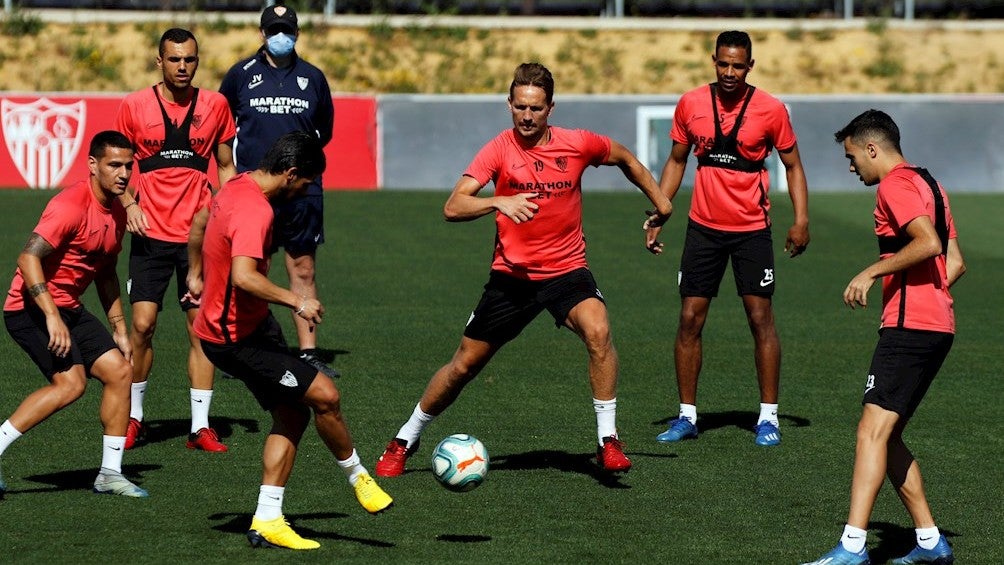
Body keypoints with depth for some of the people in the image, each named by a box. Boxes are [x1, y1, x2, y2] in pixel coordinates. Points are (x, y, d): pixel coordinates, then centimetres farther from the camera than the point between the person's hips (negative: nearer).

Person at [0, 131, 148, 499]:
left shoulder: (116, 213, 9)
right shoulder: (72, 204, -19)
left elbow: (106, 275, 23)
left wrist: (119, 329, 22)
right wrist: (52, 317, -31)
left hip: (69, 309, 9)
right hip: (32, 308, -9)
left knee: (119, 370, 2)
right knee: (71, 383, -22)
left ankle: (110, 473, 11)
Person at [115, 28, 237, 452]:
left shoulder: (215, 105, 5)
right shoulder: (134, 106, 0)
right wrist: (129, 204, -8)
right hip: (151, 233, -1)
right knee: (142, 324, -6)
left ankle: (200, 426, 5)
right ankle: (133, 417, 11)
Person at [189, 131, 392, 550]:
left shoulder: (237, 188, 7)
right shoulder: (254, 210, -26)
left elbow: (200, 223, 27)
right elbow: (244, 277, -38)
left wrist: (196, 274, 39)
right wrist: (296, 302, -30)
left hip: (252, 325, 11)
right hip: (236, 339, -11)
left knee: (292, 414, 9)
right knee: (325, 395, -10)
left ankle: (267, 521, 10)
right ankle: (357, 477, 14)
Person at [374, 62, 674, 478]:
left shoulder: (577, 144, -6)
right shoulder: (499, 149, -11)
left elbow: (626, 160, 16)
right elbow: (453, 208, -22)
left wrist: (660, 201, 19)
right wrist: (500, 201, -38)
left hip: (566, 269, 0)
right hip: (512, 274, 0)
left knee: (597, 331, -29)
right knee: (465, 364, 7)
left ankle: (607, 441, -19)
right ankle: (405, 440, 28)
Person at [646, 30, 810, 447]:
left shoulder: (770, 109, -6)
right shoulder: (691, 104, 1)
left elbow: (792, 165, 3)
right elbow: (676, 162, 12)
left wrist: (801, 220, -6)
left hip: (752, 229, -2)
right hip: (703, 226, 2)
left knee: (760, 318, -4)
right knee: (690, 319, 1)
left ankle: (768, 417, 4)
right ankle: (687, 416, 10)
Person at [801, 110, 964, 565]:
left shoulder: (895, 184, -8)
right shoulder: (928, 183, 21)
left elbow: (928, 242, -23)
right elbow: (955, 262, 22)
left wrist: (871, 272, -16)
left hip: (910, 327, -10)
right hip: (938, 326, 10)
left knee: (873, 430, -15)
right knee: (885, 436, 14)